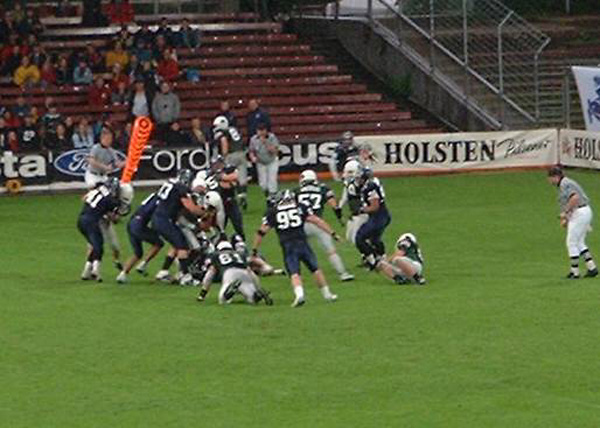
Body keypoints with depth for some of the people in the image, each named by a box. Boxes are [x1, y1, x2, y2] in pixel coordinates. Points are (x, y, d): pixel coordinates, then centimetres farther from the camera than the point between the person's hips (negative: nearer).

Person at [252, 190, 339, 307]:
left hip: (287, 245, 0)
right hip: (301, 242, 0)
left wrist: (254, 249, 18)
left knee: (294, 273, -6)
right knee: (315, 269, 13)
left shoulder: (272, 212, 12)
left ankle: (299, 294, -31)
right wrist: (332, 233, 12)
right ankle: (327, 294, 20)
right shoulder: (300, 208, 12)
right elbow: (317, 221, 8)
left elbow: (262, 232, 11)